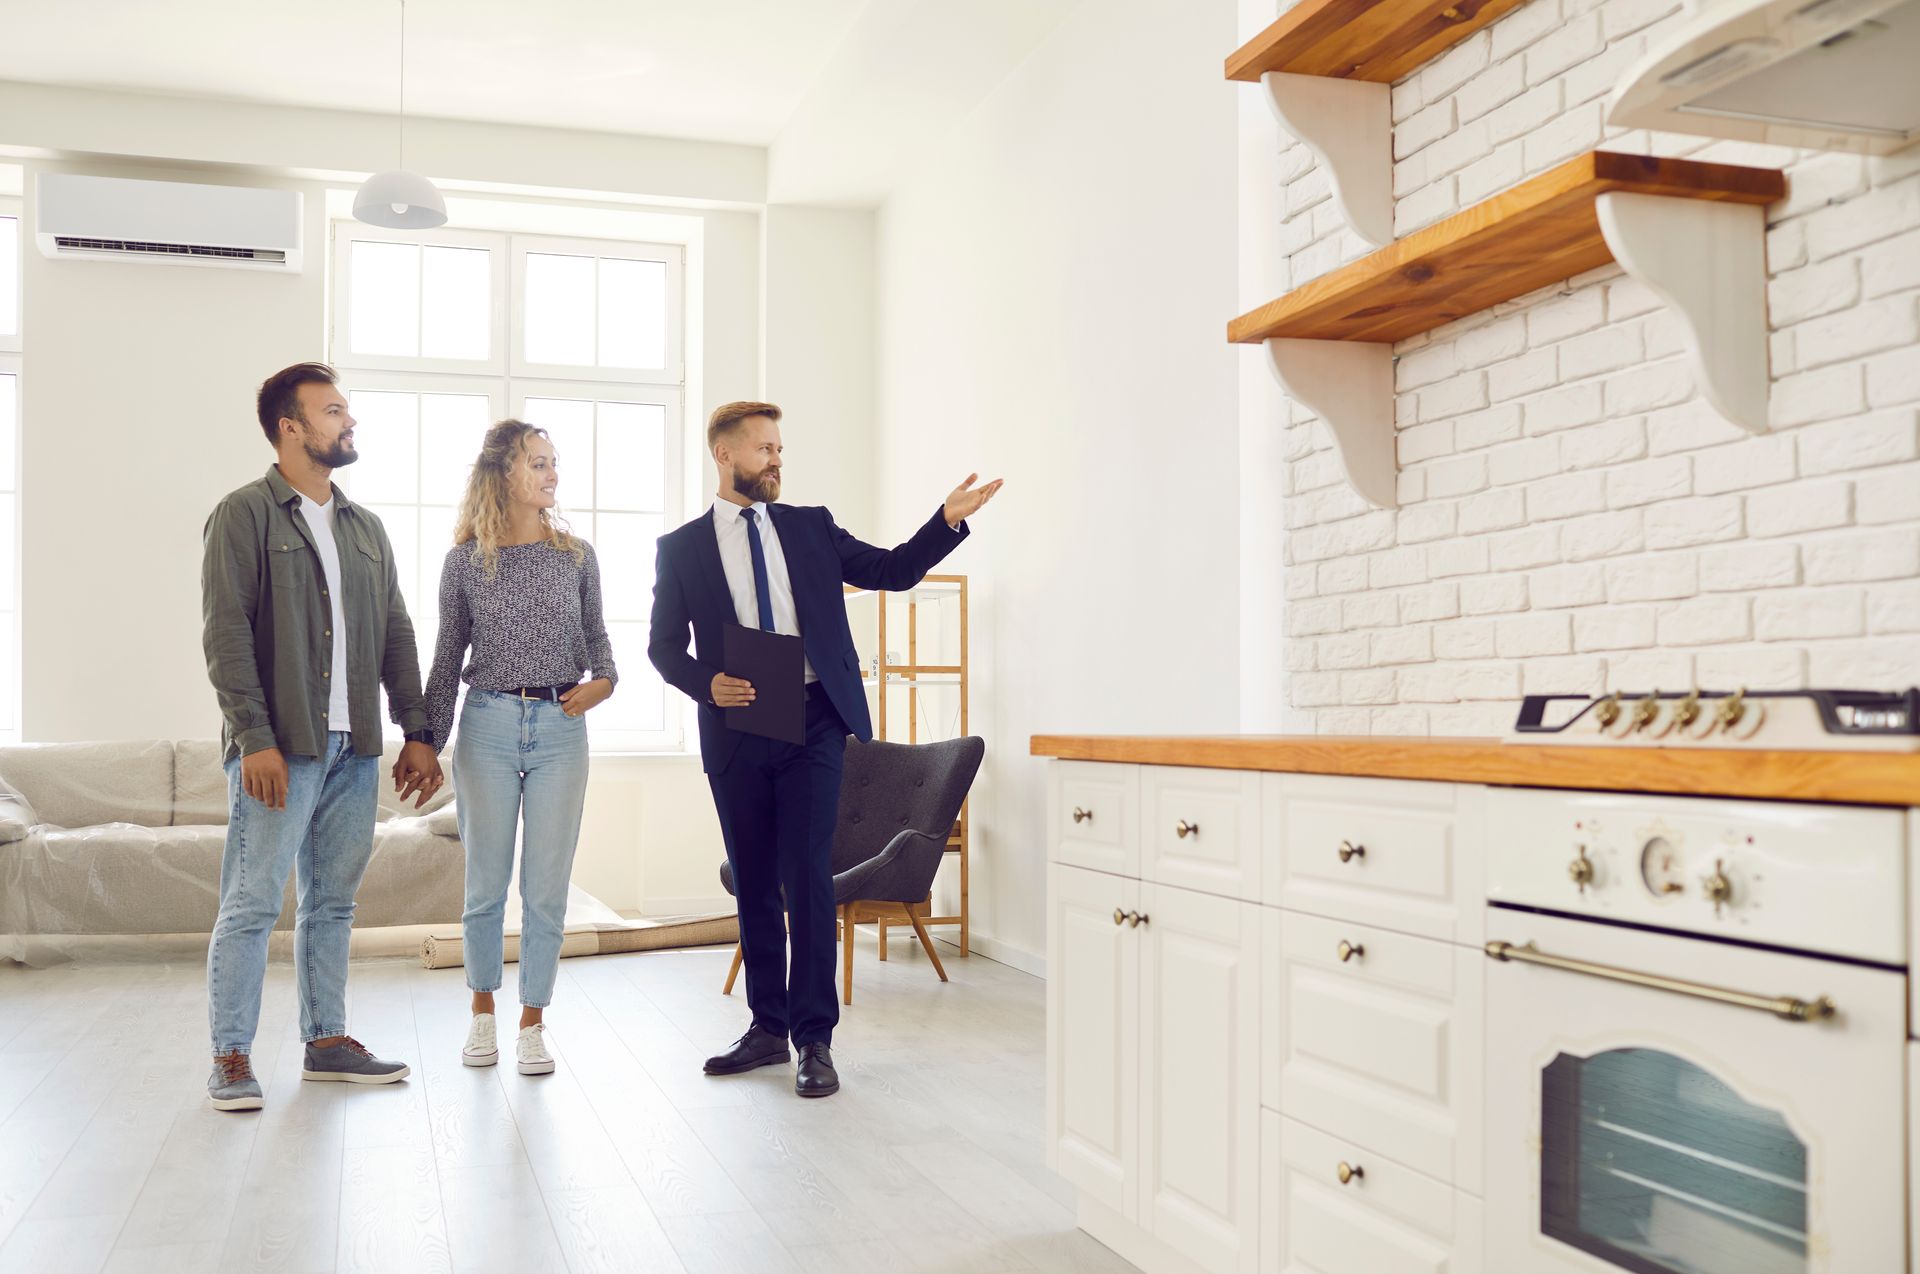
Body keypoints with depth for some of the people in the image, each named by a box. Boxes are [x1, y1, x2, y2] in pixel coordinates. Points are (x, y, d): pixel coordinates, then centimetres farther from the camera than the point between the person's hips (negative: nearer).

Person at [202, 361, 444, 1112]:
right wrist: (255, 738, -18)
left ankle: (326, 1042, 20)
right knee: (251, 904, -3)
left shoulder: (365, 528, 16)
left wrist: (417, 731, 10)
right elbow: (226, 633, -10)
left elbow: (396, 633, 16)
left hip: (354, 748, 6)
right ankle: (231, 1058, 6)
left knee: (333, 902, 11)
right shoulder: (246, 515, -3)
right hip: (279, 748, -6)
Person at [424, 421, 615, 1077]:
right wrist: (427, 743, 6)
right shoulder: (465, 561, 2)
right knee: (486, 886, 7)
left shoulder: (576, 555, 6)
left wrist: (603, 680, -4)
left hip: (560, 729, 1)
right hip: (489, 726, -1)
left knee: (547, 890, 3)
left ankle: (532, 1023, 16)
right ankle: (482, 1012, 27)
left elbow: (596, 634, 16)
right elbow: (447, 658, 7)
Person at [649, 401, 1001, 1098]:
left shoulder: (812, 526, 11)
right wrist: (706, 683, -10)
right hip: (735, 730, 1)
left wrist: (949, 518, -2)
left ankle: (814, 1039, 0)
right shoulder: (682, 547, 8)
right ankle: (768, 1027, 22)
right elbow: (664, 645, 9)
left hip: (813, 724, -1)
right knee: (753, 882, 10)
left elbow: (893, 570, 11)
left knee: (808, 876, -7)